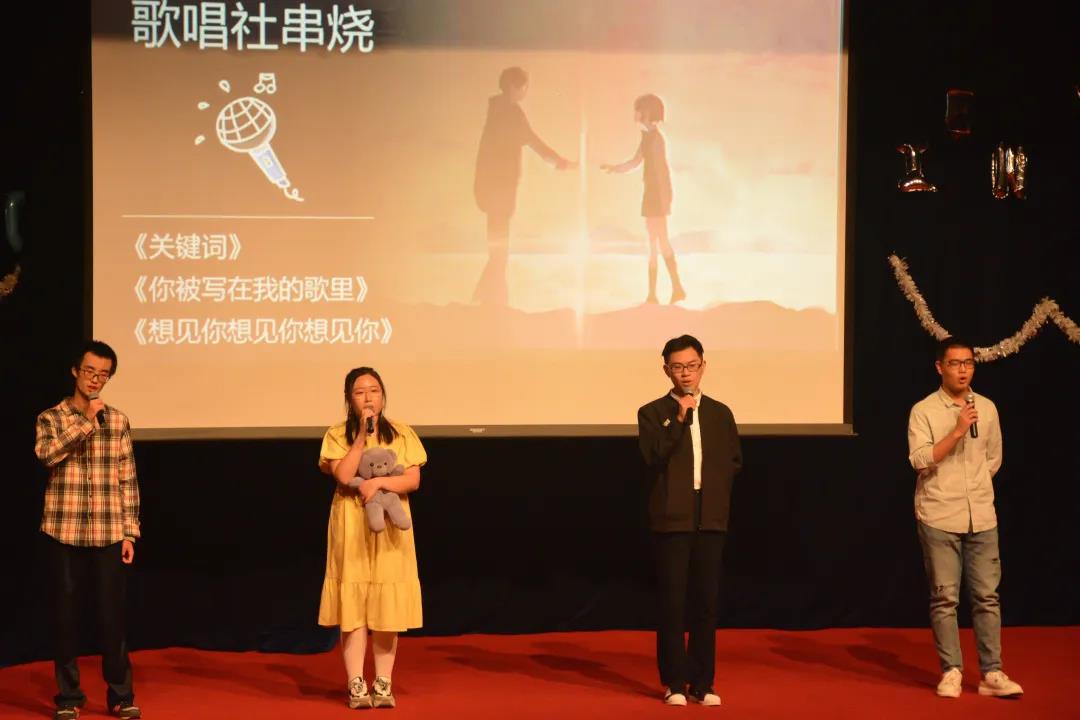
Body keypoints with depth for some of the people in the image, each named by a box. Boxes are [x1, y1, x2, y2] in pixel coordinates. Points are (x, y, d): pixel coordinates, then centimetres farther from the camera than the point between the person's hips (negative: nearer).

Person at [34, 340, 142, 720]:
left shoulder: (118, 421, 7)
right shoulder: (50, 418, 2)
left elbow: (128, 481, 7)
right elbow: (47, 453, -20)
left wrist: (130, 533, 2)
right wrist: (87, 420, -18)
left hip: (108, 535, 1)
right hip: (64, 533, -1)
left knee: (112, 617, 3)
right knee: (67, 616, 4)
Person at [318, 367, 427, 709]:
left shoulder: (402, 434, 6)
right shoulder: (337, 435, 2)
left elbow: (413, 480, -3)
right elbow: (343, 476, -14)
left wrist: (378, 482, -18)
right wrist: (363, 435, -15)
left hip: (390, 528, 1)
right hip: (351, 527, -1)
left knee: (387, 606, 1)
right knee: (353, 605, -3)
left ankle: (384, 684, 7)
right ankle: (357, 684, 0)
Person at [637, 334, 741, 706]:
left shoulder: (720, 413, 12)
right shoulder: (653, 413, 2)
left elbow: (734, 461, 16)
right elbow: (653, 457, -12)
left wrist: (716, 486, 1)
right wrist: (680, 418, -16)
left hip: (711, 518, 3)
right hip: (672, 518, -3)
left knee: (706, 602, 4)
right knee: (673, 603, -1)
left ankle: (702, 683, 10)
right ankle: (674, 683, 5)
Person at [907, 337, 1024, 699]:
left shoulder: (987, 408, 8)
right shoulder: (923, 411, -5)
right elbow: (920, 459, -16)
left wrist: (974, 487, 11)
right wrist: (958, 431, -21)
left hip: (982, 517, 4)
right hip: (939, 518, -4)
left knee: (987, 595, 2)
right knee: (945, 597, 0)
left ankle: (992, 673, 5)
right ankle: (951, 672, 8)